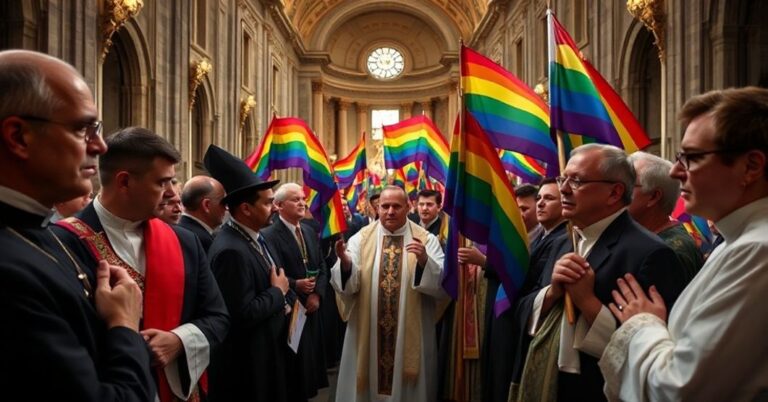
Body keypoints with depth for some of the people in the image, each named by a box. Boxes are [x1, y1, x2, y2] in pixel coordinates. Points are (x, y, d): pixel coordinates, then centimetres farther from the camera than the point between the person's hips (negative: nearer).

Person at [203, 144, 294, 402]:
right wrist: (278, 292, -15)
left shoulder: (256, 237, 4)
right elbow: (243, 315, -29)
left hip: (269, 349, 9)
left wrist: (289, 302, -6)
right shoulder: (231, 251, -26)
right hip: (247, 363, -9)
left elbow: (277, 277, 12)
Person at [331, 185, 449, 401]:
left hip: (411, 335, 0)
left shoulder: (426, 240, -1)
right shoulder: (361, 238, 1)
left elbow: (444, 286, -9)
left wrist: (424, 261, -26)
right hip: (367, 334, 1)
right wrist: (345, 262, -26)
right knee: (367, 384, 12)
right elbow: (347, 285, -6)